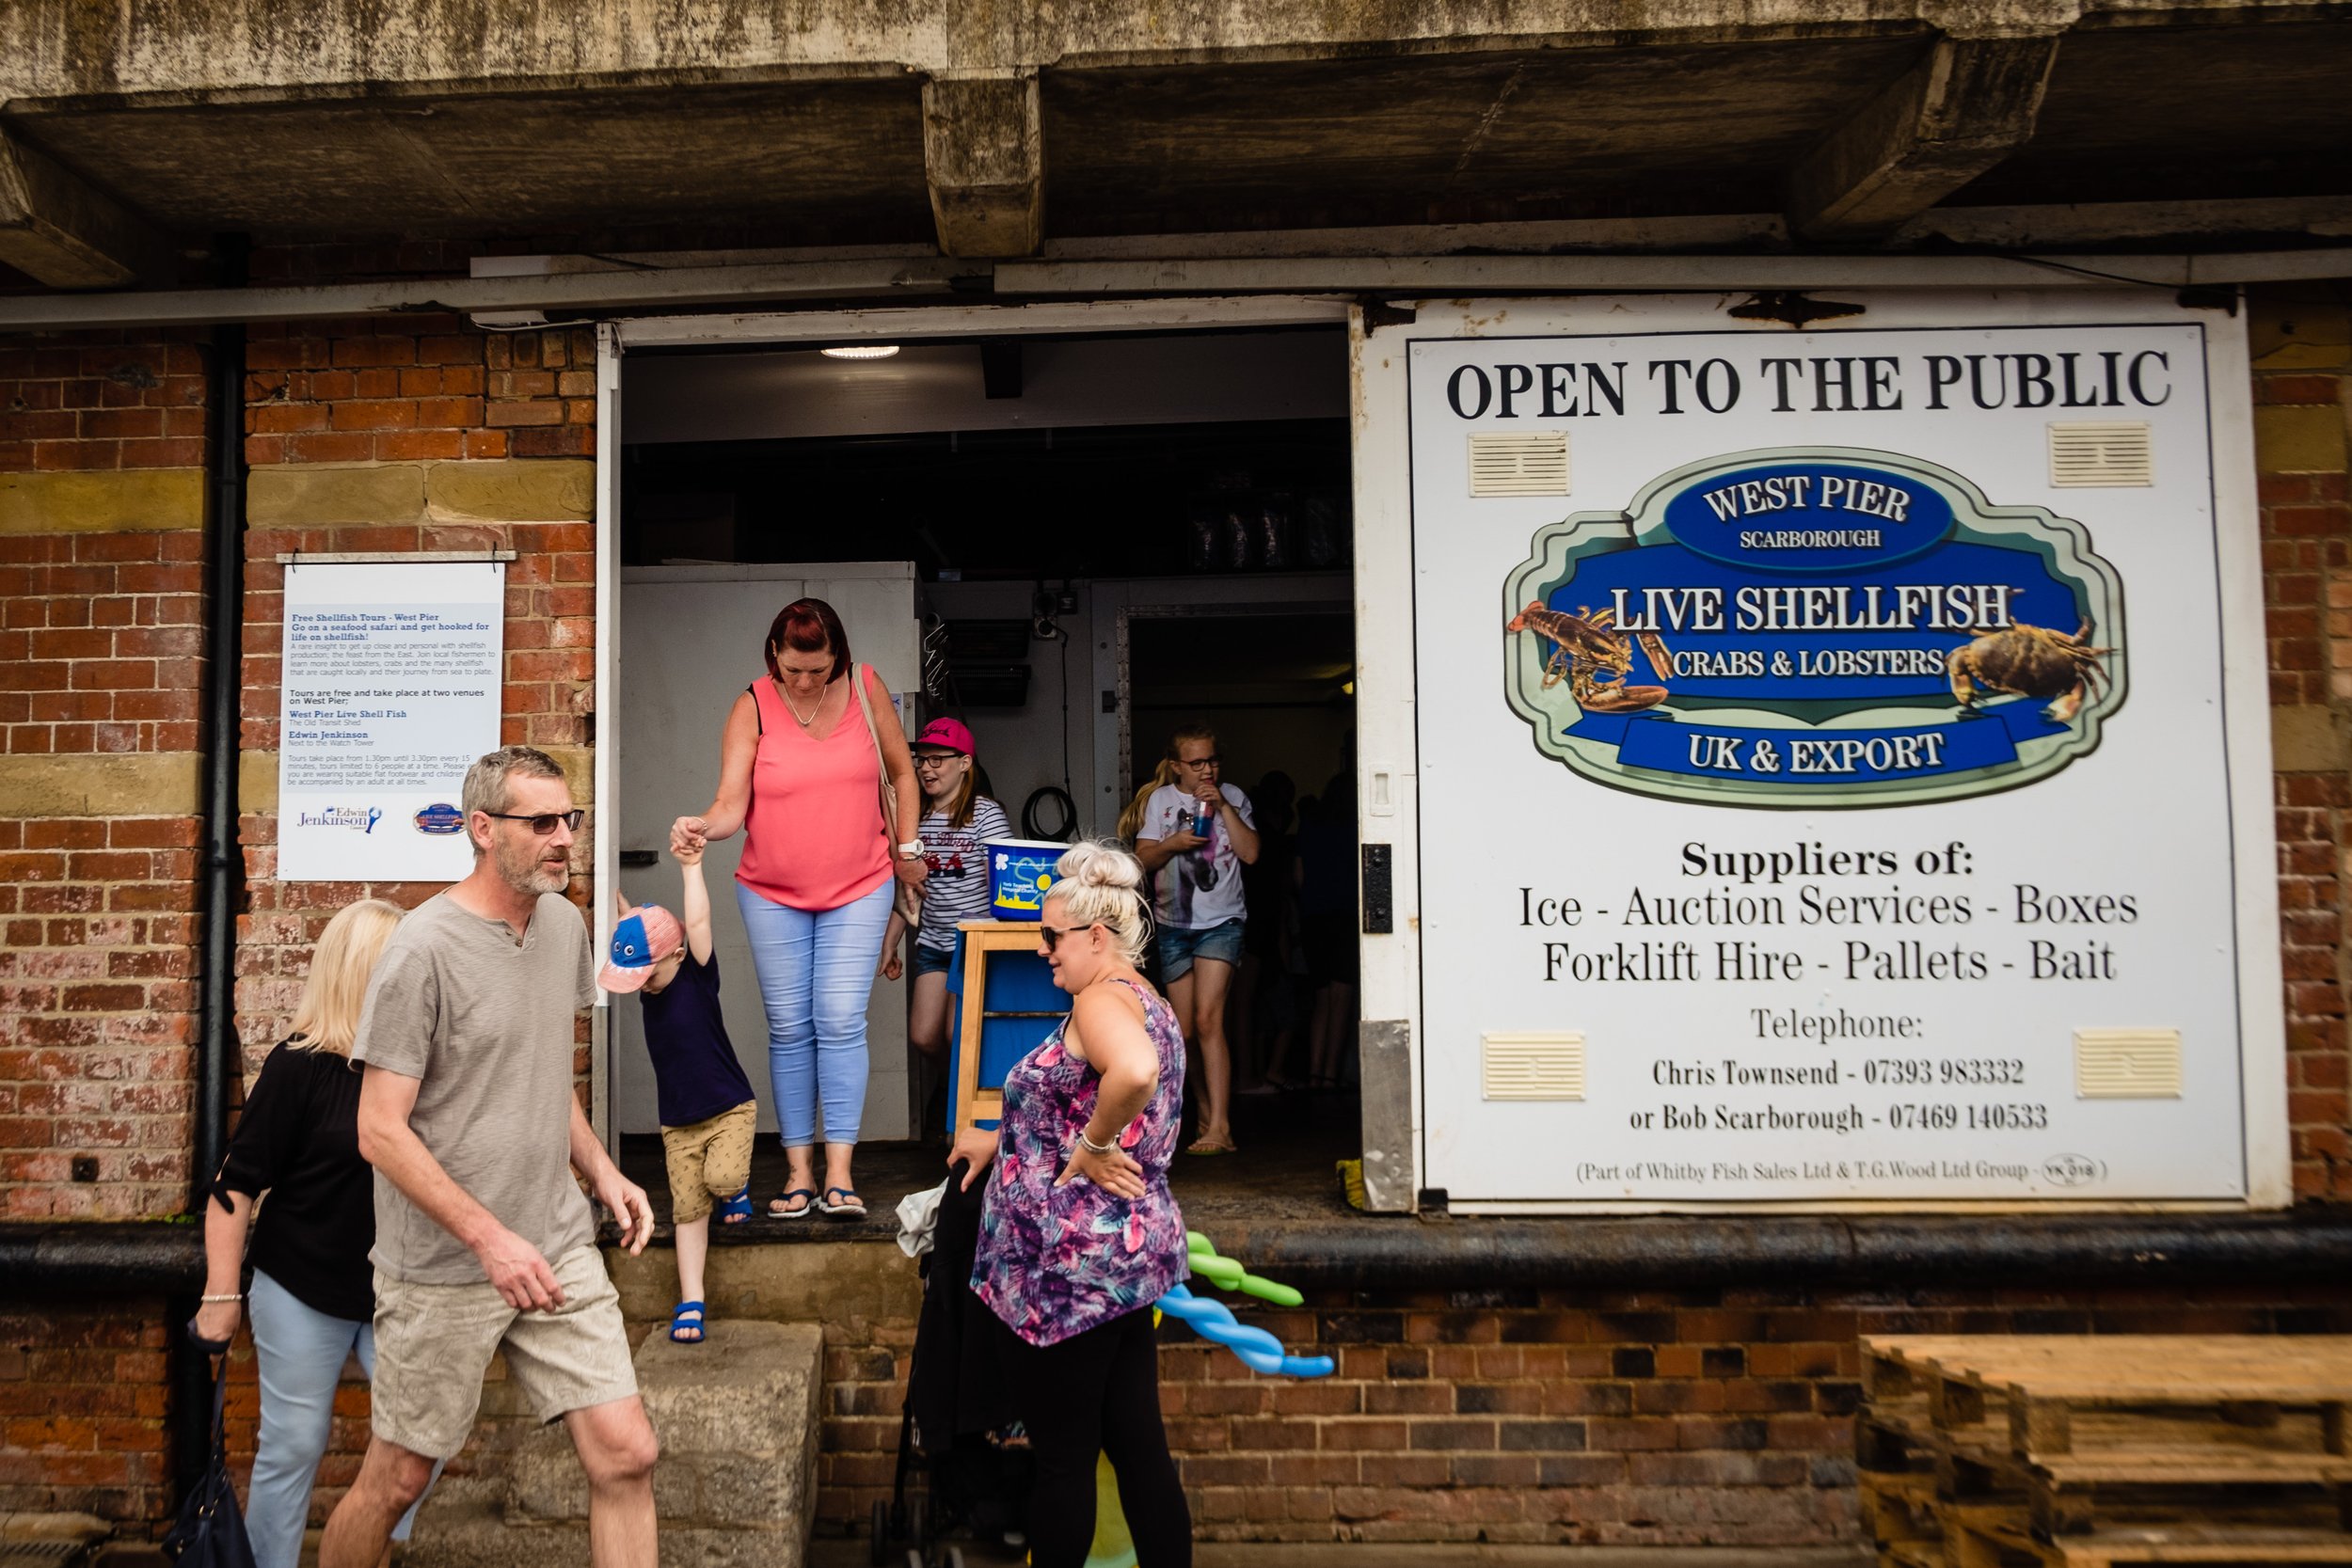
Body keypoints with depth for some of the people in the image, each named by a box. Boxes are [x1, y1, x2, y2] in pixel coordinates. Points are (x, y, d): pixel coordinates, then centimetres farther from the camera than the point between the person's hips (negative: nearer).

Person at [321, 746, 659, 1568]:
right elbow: (380, 1131, -16)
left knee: (626, 1456, 0)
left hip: (559, 1249, 5)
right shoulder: (425, 948, -15)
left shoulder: (564, 924, 6)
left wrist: (601, 1171, 7)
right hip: (442, 1269, -5)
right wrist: (489, 1237, -21)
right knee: (397, 1477, 12)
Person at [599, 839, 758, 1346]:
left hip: (730, 1108, -4)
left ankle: (736, 1186, 10)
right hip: (677, 1121, 5)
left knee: (721, 1179, -26)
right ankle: (691, 1302, 8)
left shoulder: (698, 975, -13)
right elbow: (632, 923, 5)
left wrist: (691, 866, -25)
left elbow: (697, 921, -24)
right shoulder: (644, 982, 1)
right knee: (687, 1210, 2)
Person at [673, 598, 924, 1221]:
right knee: (789, 1028, 4)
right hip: (773, 893, 0)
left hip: (859, 888, 0)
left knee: (841, 1022, -6)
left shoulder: (866, 688, -4)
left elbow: (901, 773, 9)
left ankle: (839, 1174, -3)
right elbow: (732, 804, -16)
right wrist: (701, 828, -37)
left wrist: (906, 849, 7)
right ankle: (798, 1171, 11)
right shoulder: (752, 708, -8)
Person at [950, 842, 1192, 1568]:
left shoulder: (1101, 1000, -16)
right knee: (1140, 1446, 13)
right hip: (1132, 1253, 9)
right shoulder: (1150, 1006, 14)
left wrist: (1089, 1148, -24)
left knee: (1062, 1459, 5)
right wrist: (1000, 1140, 30)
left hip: (1071, 1266, -9)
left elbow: (1133, 1073, -39)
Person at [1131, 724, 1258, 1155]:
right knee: (1184, 1031, 6)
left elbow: (1250, 853, -5)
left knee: (1207, 1019, -17)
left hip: (1221, 922, -3)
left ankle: (1219, 1127, -19)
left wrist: (1223, 807, -13)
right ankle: (1207, 1117, 22)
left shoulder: (1232, 797, 4)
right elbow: (1143, 858, 5)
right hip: (1173, 925, 3)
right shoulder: (1161, 800, 8)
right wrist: (1172, 844, -14)